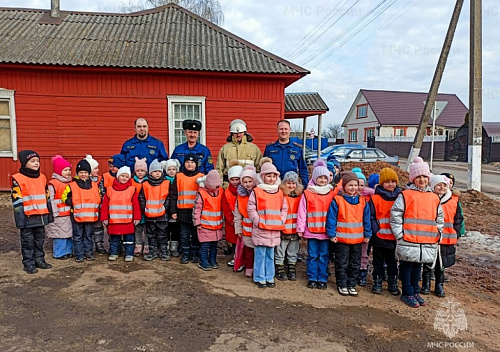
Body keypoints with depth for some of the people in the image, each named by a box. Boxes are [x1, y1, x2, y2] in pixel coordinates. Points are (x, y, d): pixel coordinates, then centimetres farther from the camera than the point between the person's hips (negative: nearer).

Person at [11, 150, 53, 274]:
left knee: (40, 240, 15)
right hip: (28, 217, -6)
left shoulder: (42, 177, 9)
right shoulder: (18, 179, -10)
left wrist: (49, 214, 14)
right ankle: (28, 263, 15)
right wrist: (20, 219, -14)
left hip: (41, 216, 6)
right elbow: (17, 201, -11)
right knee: (28, 241, 5)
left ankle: (39, 260, 27)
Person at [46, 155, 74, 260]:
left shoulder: (70, 183, 12)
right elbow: (51, 200, -14)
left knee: (69, 233, 13)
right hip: (59, 215, -7)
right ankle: (59, 253, 10)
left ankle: (68, 251, 25)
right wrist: (54, 213, -14)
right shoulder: (53, 184, -11)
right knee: (60, 234, -1)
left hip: (69, 214, 7)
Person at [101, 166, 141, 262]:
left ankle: (129, 254, 18)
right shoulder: (110, 190, 4)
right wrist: (104, 218, 1)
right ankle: (113, 253, 26)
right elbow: (105, 205, 5)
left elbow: (136, 205, -1)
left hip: (128, 221, -1)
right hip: (113, 221, 1)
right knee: (114, 240, 13)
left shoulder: (132, 190, 0)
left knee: (129, 239, 8)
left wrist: (137, 218, -4)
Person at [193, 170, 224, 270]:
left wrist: (223, 219, 19)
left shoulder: (221, 191, 6)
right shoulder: (201, 193, -11)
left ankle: (213, 260, 28)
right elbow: (196, 209, -10)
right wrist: (197, 223, -10)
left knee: (214, 244, 15)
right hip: (205, 225, -5)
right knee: (205, 245, 0)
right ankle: (203, 262, 14)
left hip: (217, 225, 5)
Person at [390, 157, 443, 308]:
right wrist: (400, 235, -9)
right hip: (408, 241, -5)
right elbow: (395, 216, -7)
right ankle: (407, 294, 17)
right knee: (407, 266, 5)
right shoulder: (405, 195, -5)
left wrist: (438, 234, 12)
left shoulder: (434, 198, 11)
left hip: (428, 243, 5)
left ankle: (415, 292, 29)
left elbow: (439, 218, 21)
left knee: (418, 265, 16)